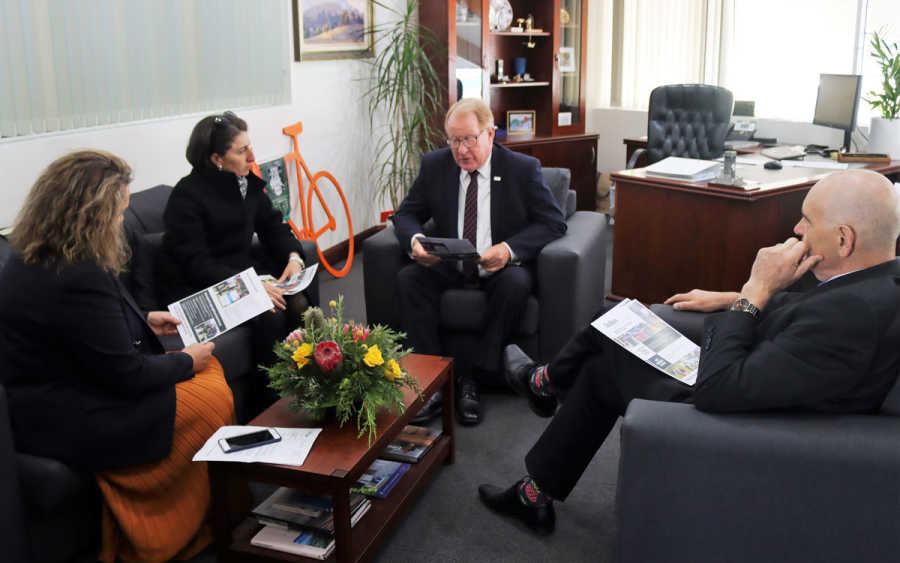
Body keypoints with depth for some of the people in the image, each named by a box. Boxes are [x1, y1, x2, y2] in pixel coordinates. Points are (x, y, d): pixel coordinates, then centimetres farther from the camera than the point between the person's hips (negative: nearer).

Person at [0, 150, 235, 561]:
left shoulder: (33, 260, 2)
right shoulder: (80, 279, -30)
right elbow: (127, 376, -22)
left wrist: (146, 321, 15)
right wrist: (186, 361, -6)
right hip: (72, 426, -10)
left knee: (210, 369, 9)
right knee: (215, 397, -6)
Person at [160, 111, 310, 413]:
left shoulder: (248, 183, 6)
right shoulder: (188, 195, -16)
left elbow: (273, 226, 12)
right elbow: (196, 264, -20)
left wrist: (293, 256, -10)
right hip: (199, 287, -7)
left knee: (298, 305, -20)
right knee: (270, 315, -28)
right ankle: (265, 400, -13)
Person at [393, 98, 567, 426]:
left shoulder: (524, 169, -6)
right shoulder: (434, 165, 2)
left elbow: (553, 223, -8)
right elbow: (406, 214, 7)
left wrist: (510, 250, -26)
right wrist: (415, 240, -19)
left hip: (501, 266, -2)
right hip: (447, 266, 3)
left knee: (516, 284, -35)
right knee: (408, 279, -25)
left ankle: (472, 379, -24)